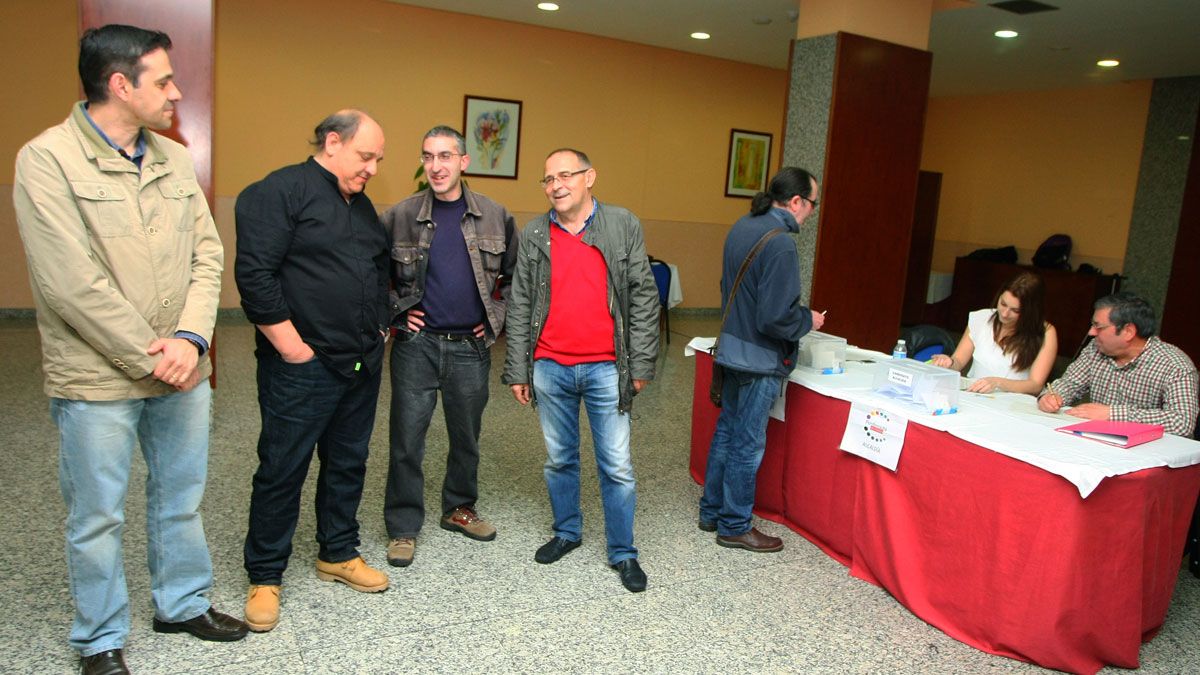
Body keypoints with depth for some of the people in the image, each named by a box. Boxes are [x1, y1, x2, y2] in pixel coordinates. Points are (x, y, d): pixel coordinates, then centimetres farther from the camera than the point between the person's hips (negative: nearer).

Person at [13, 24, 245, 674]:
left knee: (181, 498, 18)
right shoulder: (47, 160, -11)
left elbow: (207, 254, 4)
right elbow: (71, 284, -18)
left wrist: (190, 339, -10)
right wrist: (151, 355, -15)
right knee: (97, 517, 9)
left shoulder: (174, 159, 7)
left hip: (181, 372, 6)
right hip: (97, 380, -5)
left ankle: (181, 603, 38)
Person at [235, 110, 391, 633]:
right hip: (303, 368, -8)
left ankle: (338, 554, 33)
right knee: (282, 470, 3)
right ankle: (265, 577, 18)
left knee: (348, 463, 16)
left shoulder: (361, 204, 16)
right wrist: (292, 346, -17)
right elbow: (255, 274, -18)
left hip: (362, 366, 8)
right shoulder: (280, 192, -10)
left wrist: (379, 329, 14)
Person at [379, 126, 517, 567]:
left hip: (471, 347, 2)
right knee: (407, 437, 2)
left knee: (467, 435, 14)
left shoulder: (495, 216, 1)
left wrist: (497, 316, 4)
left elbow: (515, 275, 12)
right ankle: (403, 527, 17)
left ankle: (459, 509, 34)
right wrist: (394, 311, -2)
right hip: (416, 345, -1)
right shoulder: (400, 216, -3)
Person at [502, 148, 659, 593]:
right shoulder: (533, 235, 5)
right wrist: (517, 370, 4)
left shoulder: (624, 226, 0)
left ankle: (623, 552, 18)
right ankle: (566, 532, 35)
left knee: (617, 467, 4)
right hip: (550, 368, 2)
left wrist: (640, 365, -4)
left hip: (606, 369, -2)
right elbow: (520, 306, 7)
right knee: (559, 459, 15)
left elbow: (643, 298, -1)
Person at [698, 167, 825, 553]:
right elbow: (776, 317, -25)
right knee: (747, 445, 4)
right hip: (760, 361, -9)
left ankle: (712, 511, 33)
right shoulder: (780, 244, -23)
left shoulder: (742, 227, 5)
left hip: (732, 350, 9)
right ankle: (734, 527, 19)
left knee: (726, 432, 19)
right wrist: (809, 320, -6)